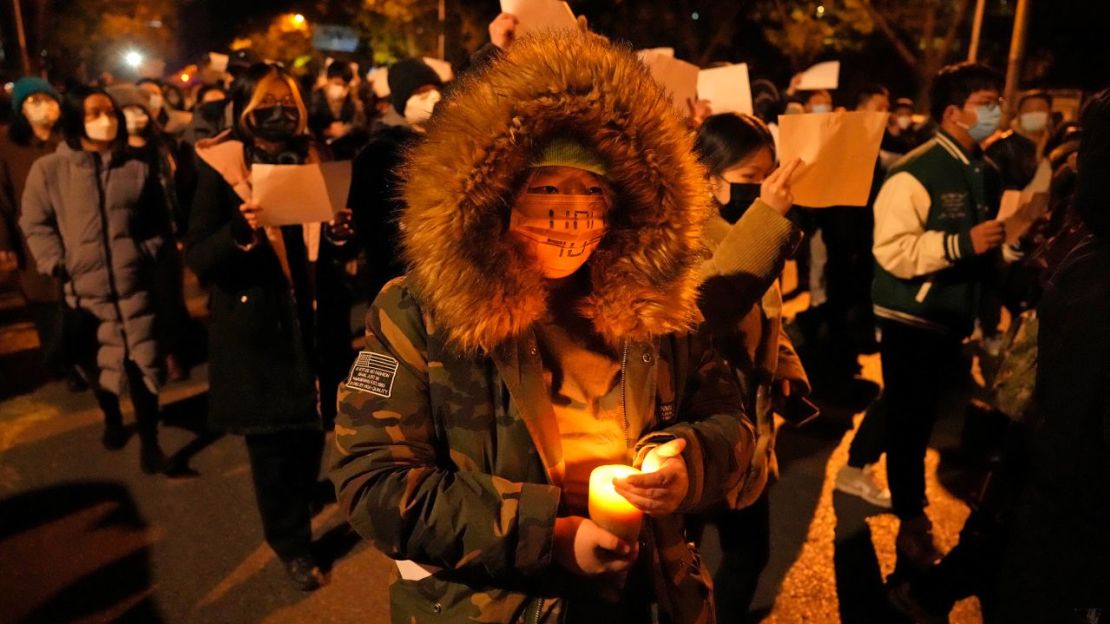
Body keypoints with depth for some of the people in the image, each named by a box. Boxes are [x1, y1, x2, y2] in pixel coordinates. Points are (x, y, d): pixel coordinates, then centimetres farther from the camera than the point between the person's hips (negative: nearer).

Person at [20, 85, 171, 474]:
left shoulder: (138, 170, 2)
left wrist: (146, 255, -2)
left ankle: (149, 440, 16)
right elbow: (35, 225, 1)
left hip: (134, 288, 0)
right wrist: (57, 266, -8)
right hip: (80, 291, 1)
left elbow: (160, 223, 9)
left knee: (142, 365, 1)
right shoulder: (48, 170, -2)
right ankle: (112, 418, 44)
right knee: (96, 365, 17)